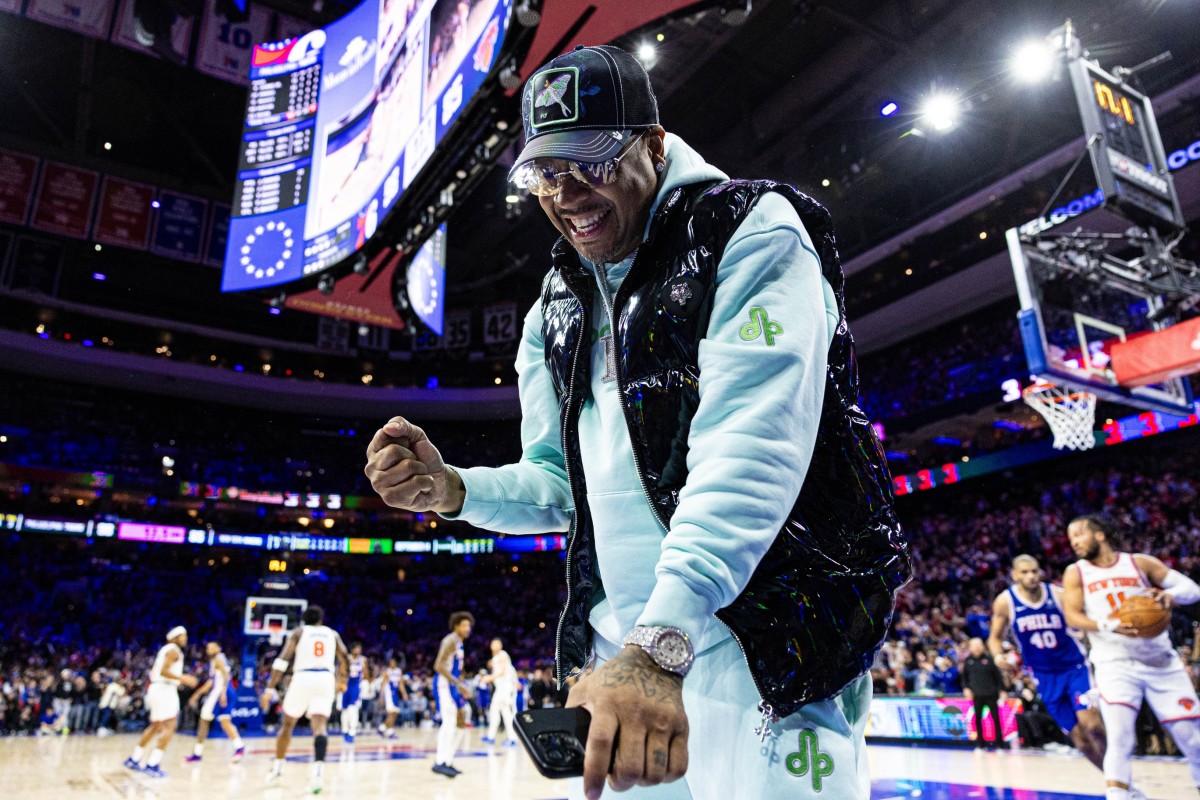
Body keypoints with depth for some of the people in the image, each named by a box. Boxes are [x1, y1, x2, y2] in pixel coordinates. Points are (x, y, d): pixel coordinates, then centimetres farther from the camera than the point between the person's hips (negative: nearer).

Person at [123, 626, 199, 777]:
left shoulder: (166, 649, 20)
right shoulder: (174, 650, -11)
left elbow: (154, 672, 24)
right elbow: (164, 671, -22)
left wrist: (180, 678, 25)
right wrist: (183, 679, -18)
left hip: (157, 689, 11)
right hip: (165, 690, -11)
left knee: (156, 726, 21)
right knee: (169, 727, -12)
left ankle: (134, 759, 30)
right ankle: (152, 764, -18)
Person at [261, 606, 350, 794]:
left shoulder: (298, 632, 12)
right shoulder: (332, 634, 19)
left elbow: (283, 660, -1)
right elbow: (345, 660, 19)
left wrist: (270, 689, -2)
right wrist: (342, 681, 36)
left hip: (303, 679, -1)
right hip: (325, 680, 1)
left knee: (287, 724, 21)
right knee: (320, 726, -9)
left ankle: (277, 768, 32)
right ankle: (318, 770, -30)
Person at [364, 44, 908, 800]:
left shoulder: (752, 234, -8)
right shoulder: (556, 313, 13)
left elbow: (752, 444, -22)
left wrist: (661, 642, -31)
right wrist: (449, 489, -4)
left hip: (767, 646, -6)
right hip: (621, 653, 6)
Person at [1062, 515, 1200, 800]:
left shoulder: (1140, 562, 3)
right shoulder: (1076, 573, 3)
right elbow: (1072, 616, -6)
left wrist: (1169, 595, -22)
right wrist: (1108, 626, -25)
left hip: (1161, 662, 1)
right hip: (1115, 663, -1)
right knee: (1120, 738, -17)